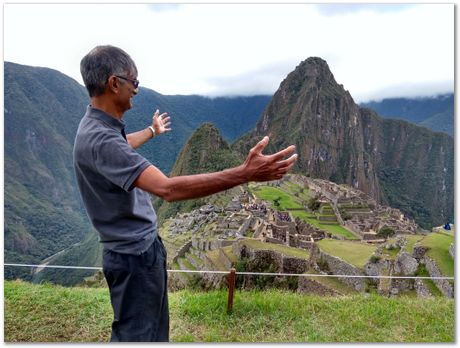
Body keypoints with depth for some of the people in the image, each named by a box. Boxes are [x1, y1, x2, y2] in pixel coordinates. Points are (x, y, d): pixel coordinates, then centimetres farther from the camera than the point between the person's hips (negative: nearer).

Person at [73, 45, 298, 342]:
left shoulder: (101, 127, 3)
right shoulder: (99, 139, -30)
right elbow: (168, 189, -41)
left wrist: (153, 131, 48)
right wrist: (246, 174, -41)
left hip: (143, 248, 10)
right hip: (135, 255, -9)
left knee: (154, 328, 26)